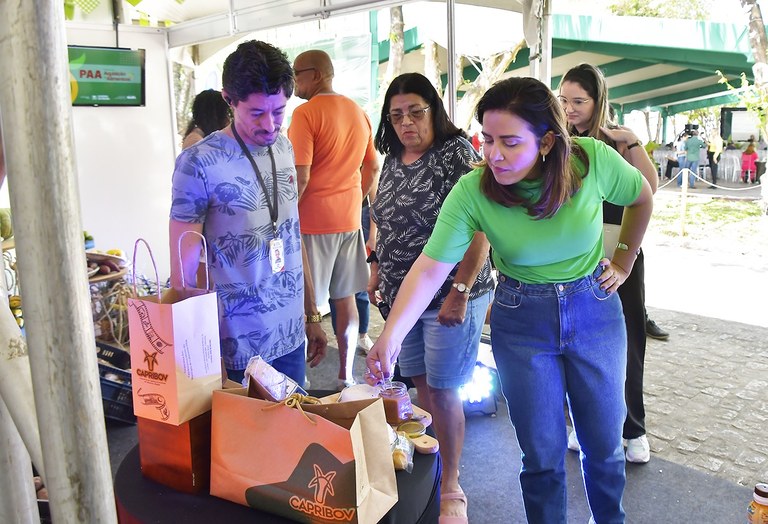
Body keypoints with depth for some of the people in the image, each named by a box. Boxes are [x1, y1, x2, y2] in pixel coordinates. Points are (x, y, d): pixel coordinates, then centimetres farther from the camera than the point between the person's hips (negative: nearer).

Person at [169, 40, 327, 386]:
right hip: (237, 351, -6)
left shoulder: (284, 148, 5)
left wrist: (311, 316, 13)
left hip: (291, 339, 6)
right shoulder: (199, 163, -15)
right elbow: (184, 269, -12)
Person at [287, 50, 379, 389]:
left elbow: (300, 176, -19)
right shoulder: (359, 112, 11)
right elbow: (373, 167, 17)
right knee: (345, 299, 12)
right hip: (349, 220, 7)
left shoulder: (306, 113, -12)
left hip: (313, 221, -7)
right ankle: (346, 377, 21)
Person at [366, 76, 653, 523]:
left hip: (595, 307, 1)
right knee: (543, 452, 6)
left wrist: (623, 262, 7)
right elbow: (430, 269, -24)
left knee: (604, 443, 15)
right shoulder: (472, 191, -20)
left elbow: (643, 199, 4)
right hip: (522, 319, -1)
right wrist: (391, 335, -35)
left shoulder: (593, 160, -17)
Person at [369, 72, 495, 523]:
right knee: (419, 383, 13)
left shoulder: (458, 154, -12)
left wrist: (460, 291, -22)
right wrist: (378, 270, 15)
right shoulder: (393, 161, 9)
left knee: (442, 391, 1)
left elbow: (478, 229, -18)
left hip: (449, 298, -6)